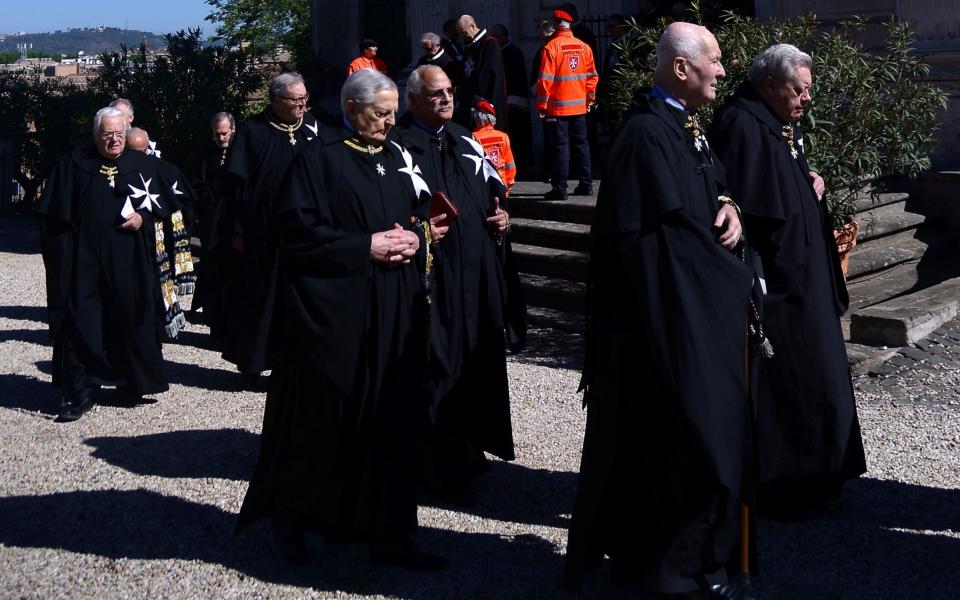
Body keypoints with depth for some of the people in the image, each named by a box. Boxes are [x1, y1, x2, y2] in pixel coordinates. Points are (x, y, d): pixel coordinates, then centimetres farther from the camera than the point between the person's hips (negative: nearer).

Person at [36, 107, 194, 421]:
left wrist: (143, 218, -9)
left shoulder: (143, 164, 8)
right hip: (84, 259, -1)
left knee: (131, 322, 6)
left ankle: (133, 384, 23)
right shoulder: (74, 164, 5)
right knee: (82, 324, -4)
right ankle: (80, 393, 2)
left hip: (131, 262, 1)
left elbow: (164, 206, 10)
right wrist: (62, 251, -6)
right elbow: (54, 213, 4)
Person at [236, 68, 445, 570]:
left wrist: (414, 238, -3)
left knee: (393, 420, 6)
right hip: (334, 312, -6)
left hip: (395, 312, 6)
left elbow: (421, 217, 20)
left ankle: (389, 534, 15)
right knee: (322, 419, 3)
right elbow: (296, 230, -13)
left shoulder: (397, 156, 13)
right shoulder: (318, 158, -6)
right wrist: (366, 247, -16)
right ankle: (289, 519, 24)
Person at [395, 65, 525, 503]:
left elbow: (493, 188, 24)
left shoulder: (464, 140, 17)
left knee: (480, 360, 12)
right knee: (440, 366, -3)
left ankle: (470, 448, 28)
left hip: (478, 270, 7)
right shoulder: (399, 144, -6)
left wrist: (502, 215, 5)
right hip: (433, 272, -7)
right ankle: (445, 470, 6)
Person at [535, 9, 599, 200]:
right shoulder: (584, 47, 3)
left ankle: (559, 189, -2)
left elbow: (545, 79, -13)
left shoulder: (552, 47, -11)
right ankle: (586, 184, 17)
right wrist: (589, 99, 17)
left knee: (559, 146, -2)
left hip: (557, 107, -5)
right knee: (581, 144, 13)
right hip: (579, 106, 5)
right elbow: (592, 75, 8)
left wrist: (542, 104, -6)